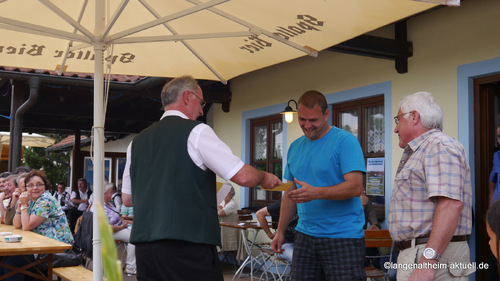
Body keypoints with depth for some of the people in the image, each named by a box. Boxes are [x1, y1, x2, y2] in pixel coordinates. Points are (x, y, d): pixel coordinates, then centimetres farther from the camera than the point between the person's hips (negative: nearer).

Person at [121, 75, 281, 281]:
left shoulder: (137, 142, 15)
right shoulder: (196, 131, -4)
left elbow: (127, 198, 22)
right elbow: (243, 176, -8)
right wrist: (264, 178, 13)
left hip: (143, 246, 7)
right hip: (189, 246, -7)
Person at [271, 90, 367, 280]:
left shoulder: (345, 141, -7)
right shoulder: (295, 147, 13)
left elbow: (355, 187, -17)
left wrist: (316, 193, -30)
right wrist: (280, 231, 14)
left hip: (343, 238, -6)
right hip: (305, 237, 6)